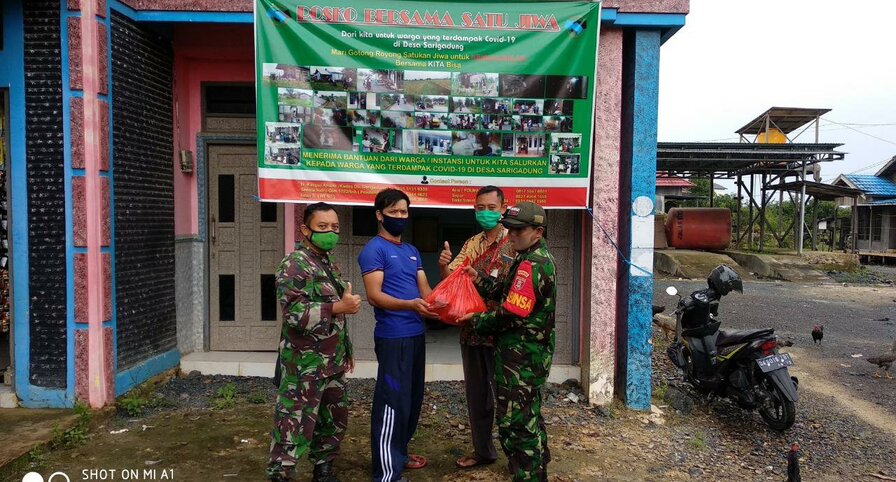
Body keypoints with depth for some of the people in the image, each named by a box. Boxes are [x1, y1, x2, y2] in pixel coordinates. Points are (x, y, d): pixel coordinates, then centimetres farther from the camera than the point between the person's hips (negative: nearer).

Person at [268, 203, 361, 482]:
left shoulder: (330, 265, 14)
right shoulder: (295, 265, -13)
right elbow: (294, 313, -24)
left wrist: (346, 351, 21)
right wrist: (339, 307, -24)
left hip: (332, 363, 9)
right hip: (304, 364, -9)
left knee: (335, 420, 17)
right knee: (295, 426, -4)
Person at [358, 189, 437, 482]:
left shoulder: (412, 251, 17)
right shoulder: (374, 249, -8)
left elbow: (424, 289, 14)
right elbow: (374, 295, -17)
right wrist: (410, 305, -30)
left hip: (416, 334, 9)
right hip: (393, 337, -8)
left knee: (412, 399, 18)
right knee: (393, 402, -6)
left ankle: (399, 453, 33)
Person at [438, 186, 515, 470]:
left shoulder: (514, 243, -7)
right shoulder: (471, 244, 11)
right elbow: (450, 279, 6)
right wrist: (443, 265, -16)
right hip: (471, 330, 6)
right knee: (476, 394, 15)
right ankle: (483, 451, 30)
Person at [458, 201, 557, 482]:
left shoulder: (531, 265, -22)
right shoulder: (538, 258, 11)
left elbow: (510, 314, -24)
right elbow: (510, 293, 13)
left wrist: (476, 321, -10)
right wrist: (479, 279, 5)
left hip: (520, 358, -11)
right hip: (529, 353, 11)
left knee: (514, 421, -1)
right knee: (529, 415, 22)